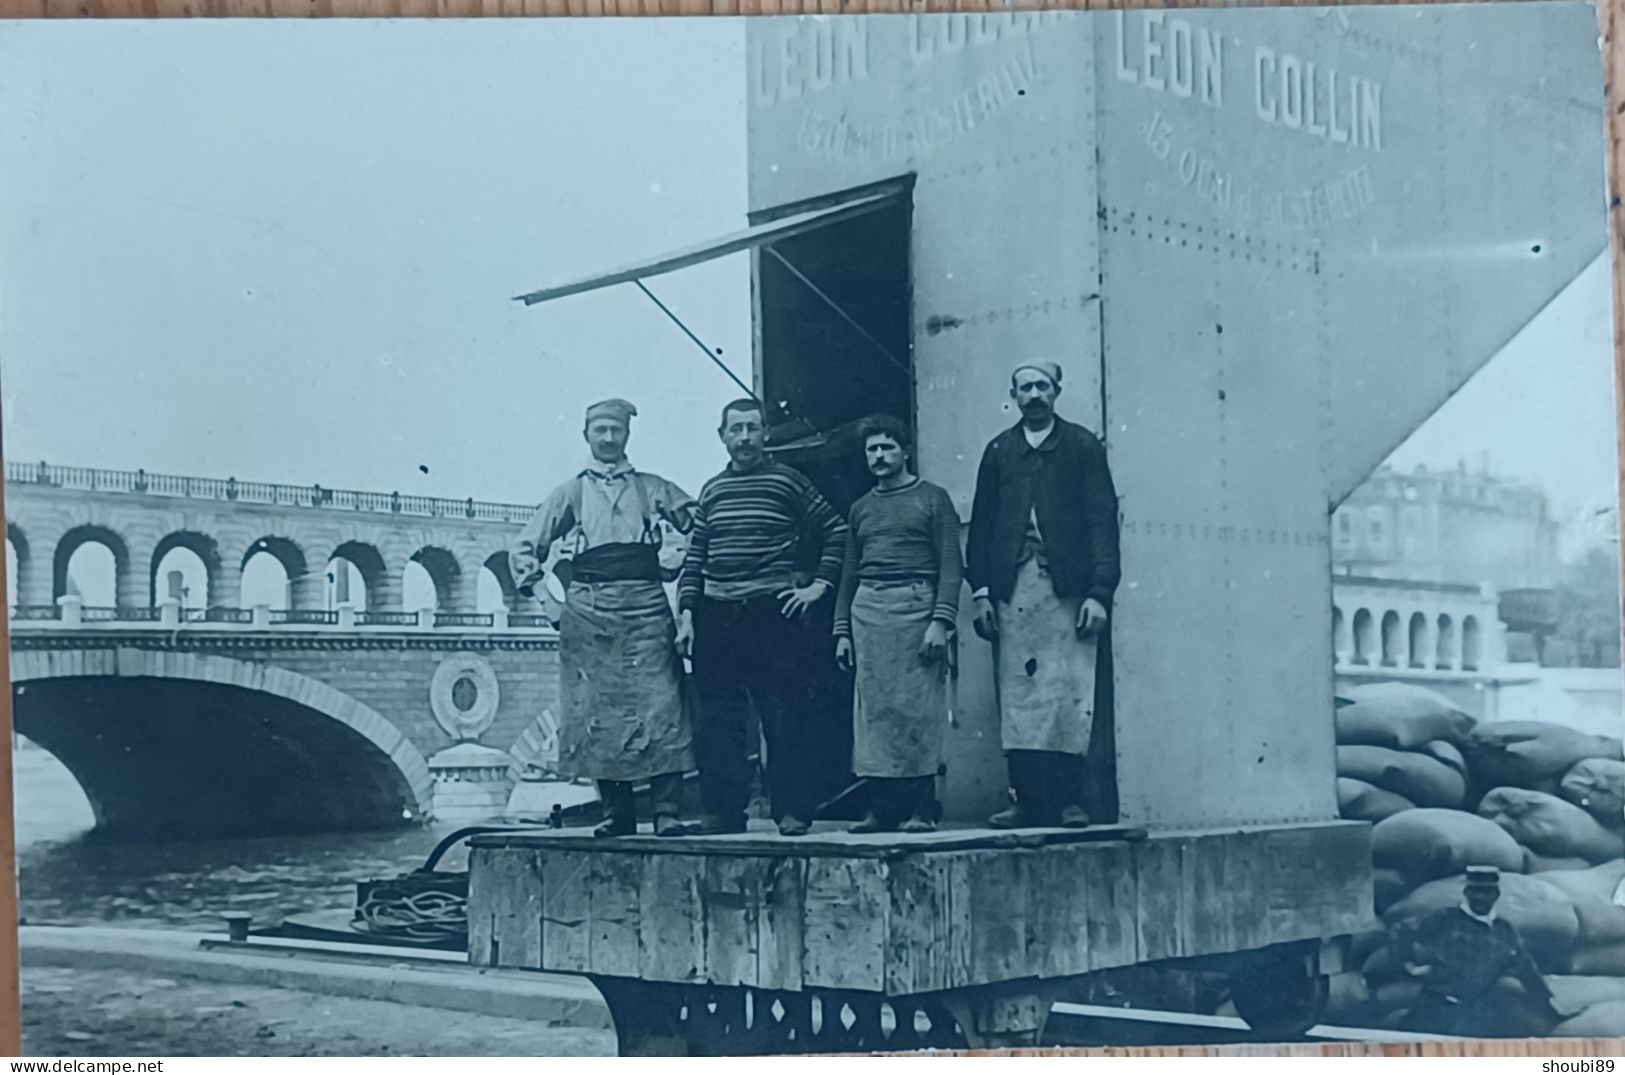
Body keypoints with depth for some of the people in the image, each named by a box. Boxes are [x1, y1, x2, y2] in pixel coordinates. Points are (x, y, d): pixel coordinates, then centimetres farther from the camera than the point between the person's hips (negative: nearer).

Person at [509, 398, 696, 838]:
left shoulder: (652, 488, 17)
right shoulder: (572, 493, 17)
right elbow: (525, 545, 18)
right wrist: (535, 589, 3)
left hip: (645, 607, -1)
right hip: (588, 610, 1)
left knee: (659, 704, -11)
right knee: (596, 711, -3)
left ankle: (667, 811, -13)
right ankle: (617, 813, 2)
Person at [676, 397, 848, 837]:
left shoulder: (789, 481, 3)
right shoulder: (712, 490, 15)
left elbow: (836, 532, 6)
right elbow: (694, 559, 15)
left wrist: (819, 585, 0)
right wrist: (686, 612, 6)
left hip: (772, 614, -4)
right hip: (715, 618, 4)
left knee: (785, 718, -4)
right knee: (718, 720, 4)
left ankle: (793, 810, 2)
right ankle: (723, 811, 9)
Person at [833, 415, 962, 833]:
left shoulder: (932, 498, 5)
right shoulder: (861, 508, 20)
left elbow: (951, 565, -2)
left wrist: (941, 621, -12)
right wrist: (842, 630, 13)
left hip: (915, 605, -5)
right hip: (867, 608, 5)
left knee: (916, 709, -7)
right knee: (873, 710, 0)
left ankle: (918, 809, -5)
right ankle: (881, 808, 3)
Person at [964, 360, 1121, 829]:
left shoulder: (1083, 446, 8)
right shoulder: (999, 451, 15)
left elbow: (1102, 521, 2)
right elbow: (981, 524, 14)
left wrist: (1100, 592, -7)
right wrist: (980, 591, 4)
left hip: (1067, 586, -2)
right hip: (1011, 588, 2)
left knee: (1071, 697, -7)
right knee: (1016, 697, -2)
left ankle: (1069, 801, -5)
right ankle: (1027, 800, 0)